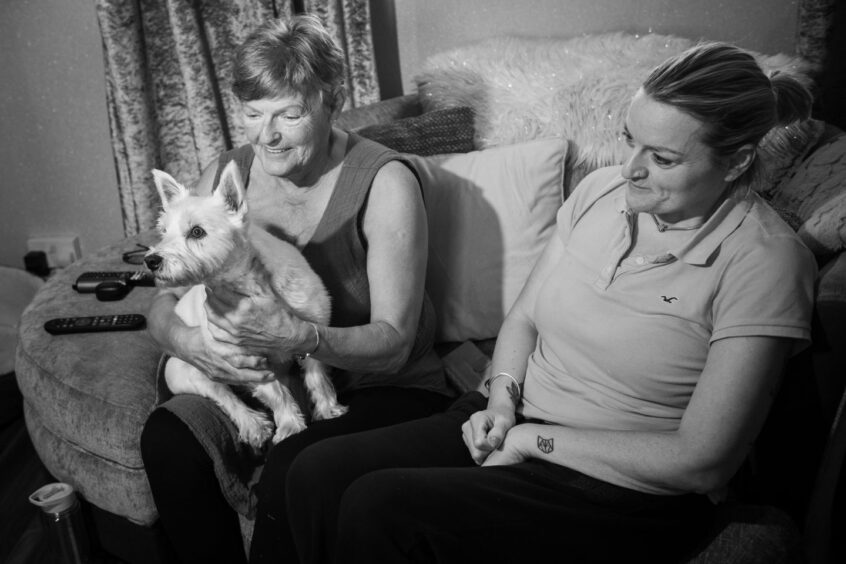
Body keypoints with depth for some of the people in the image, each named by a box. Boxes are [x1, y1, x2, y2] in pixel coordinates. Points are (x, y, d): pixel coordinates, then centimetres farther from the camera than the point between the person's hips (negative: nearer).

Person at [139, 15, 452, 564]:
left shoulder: (384, 181, -14)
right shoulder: (225, 175, 1)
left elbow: (393, 342, -17)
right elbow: (164, 302, 1)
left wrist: (299, 336, -35)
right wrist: (190, 341, -23)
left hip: (382, 388, -4)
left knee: (291, 472, -32)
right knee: (167, 437, -22)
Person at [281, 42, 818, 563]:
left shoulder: (764, 260, -16)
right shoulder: (601, 190, 1)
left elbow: (702, 462, -19)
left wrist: (534, 439, -15)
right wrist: (503, 398, -8)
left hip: (630, 490, -5)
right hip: (519, 424, 6)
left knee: (378, 509, -22)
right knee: (318, 471, -11)